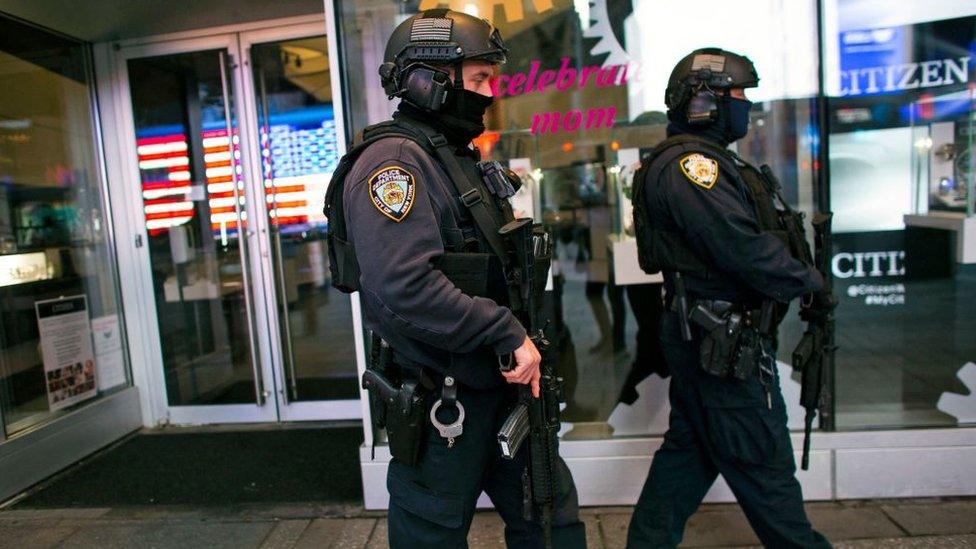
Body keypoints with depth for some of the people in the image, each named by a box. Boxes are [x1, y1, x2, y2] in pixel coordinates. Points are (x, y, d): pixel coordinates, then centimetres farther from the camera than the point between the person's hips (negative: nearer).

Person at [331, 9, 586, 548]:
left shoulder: (460, 158, 13)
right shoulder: (394, 160, -18)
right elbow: (404, 288, -32)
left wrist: (524, 347, 12)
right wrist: (507, 333, -24)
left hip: (499, 385, 9)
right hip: (439, 402, -9)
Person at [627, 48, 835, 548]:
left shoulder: (706, 161, 18)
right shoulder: (689, 164, -16)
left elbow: (742, 238, 17)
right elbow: (743, 248, -22)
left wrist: (801, 279, 5)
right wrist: (810, 282, -8)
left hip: (706, 338, 11)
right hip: (725, 342, -11)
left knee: (687, 450, 18)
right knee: (763, 464, 6)